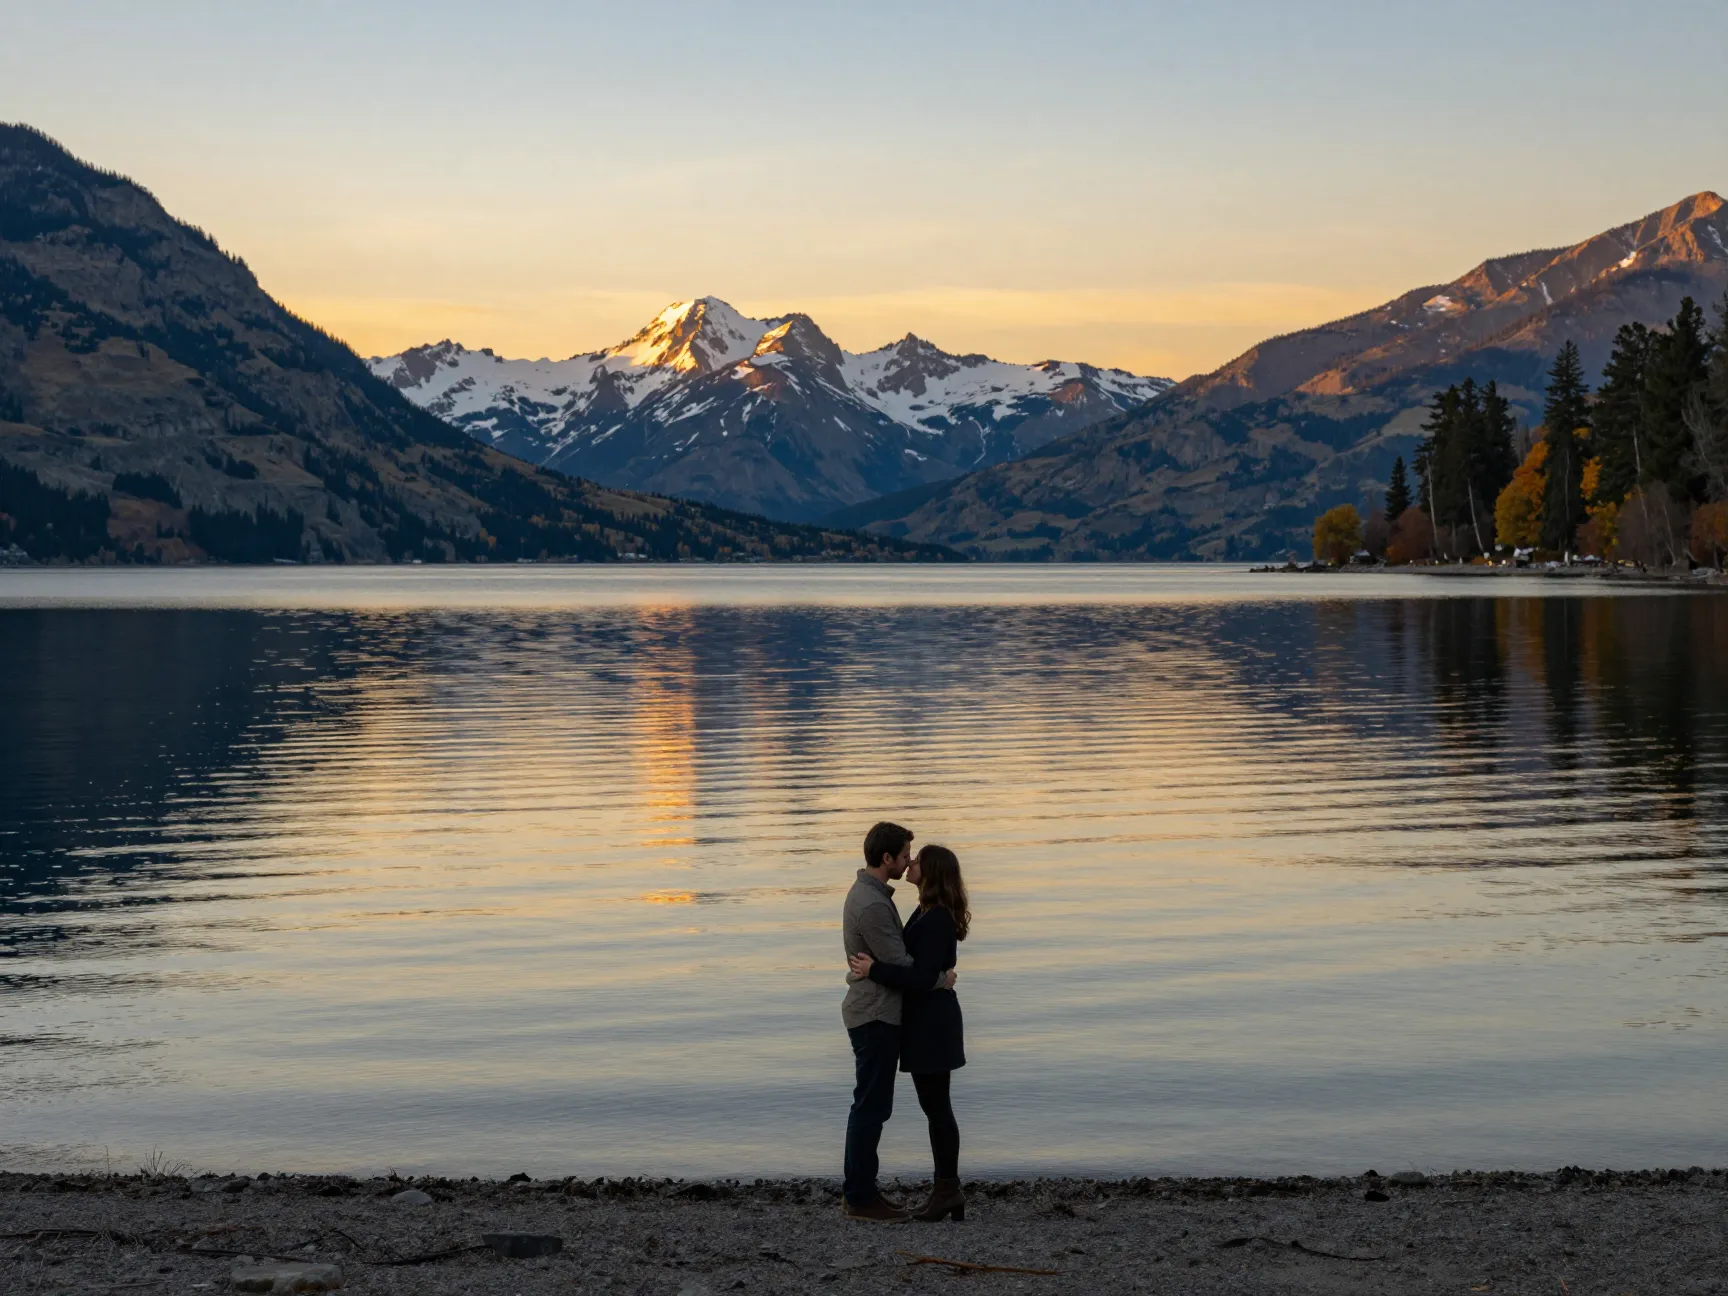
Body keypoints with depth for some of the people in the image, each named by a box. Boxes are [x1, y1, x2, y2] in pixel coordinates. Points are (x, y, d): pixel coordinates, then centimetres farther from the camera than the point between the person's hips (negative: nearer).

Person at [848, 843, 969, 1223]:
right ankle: (948, 1190, 17)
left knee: (936, 1106, -3)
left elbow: (922, 978, -25)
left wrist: (874, 970, -21)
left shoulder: (937, 920, -20)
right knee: (935, 1106, 12)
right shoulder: (928, 913, 11)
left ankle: (948, 1189, 3)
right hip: (924, 1020, 10)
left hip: (932, 1023, -10)